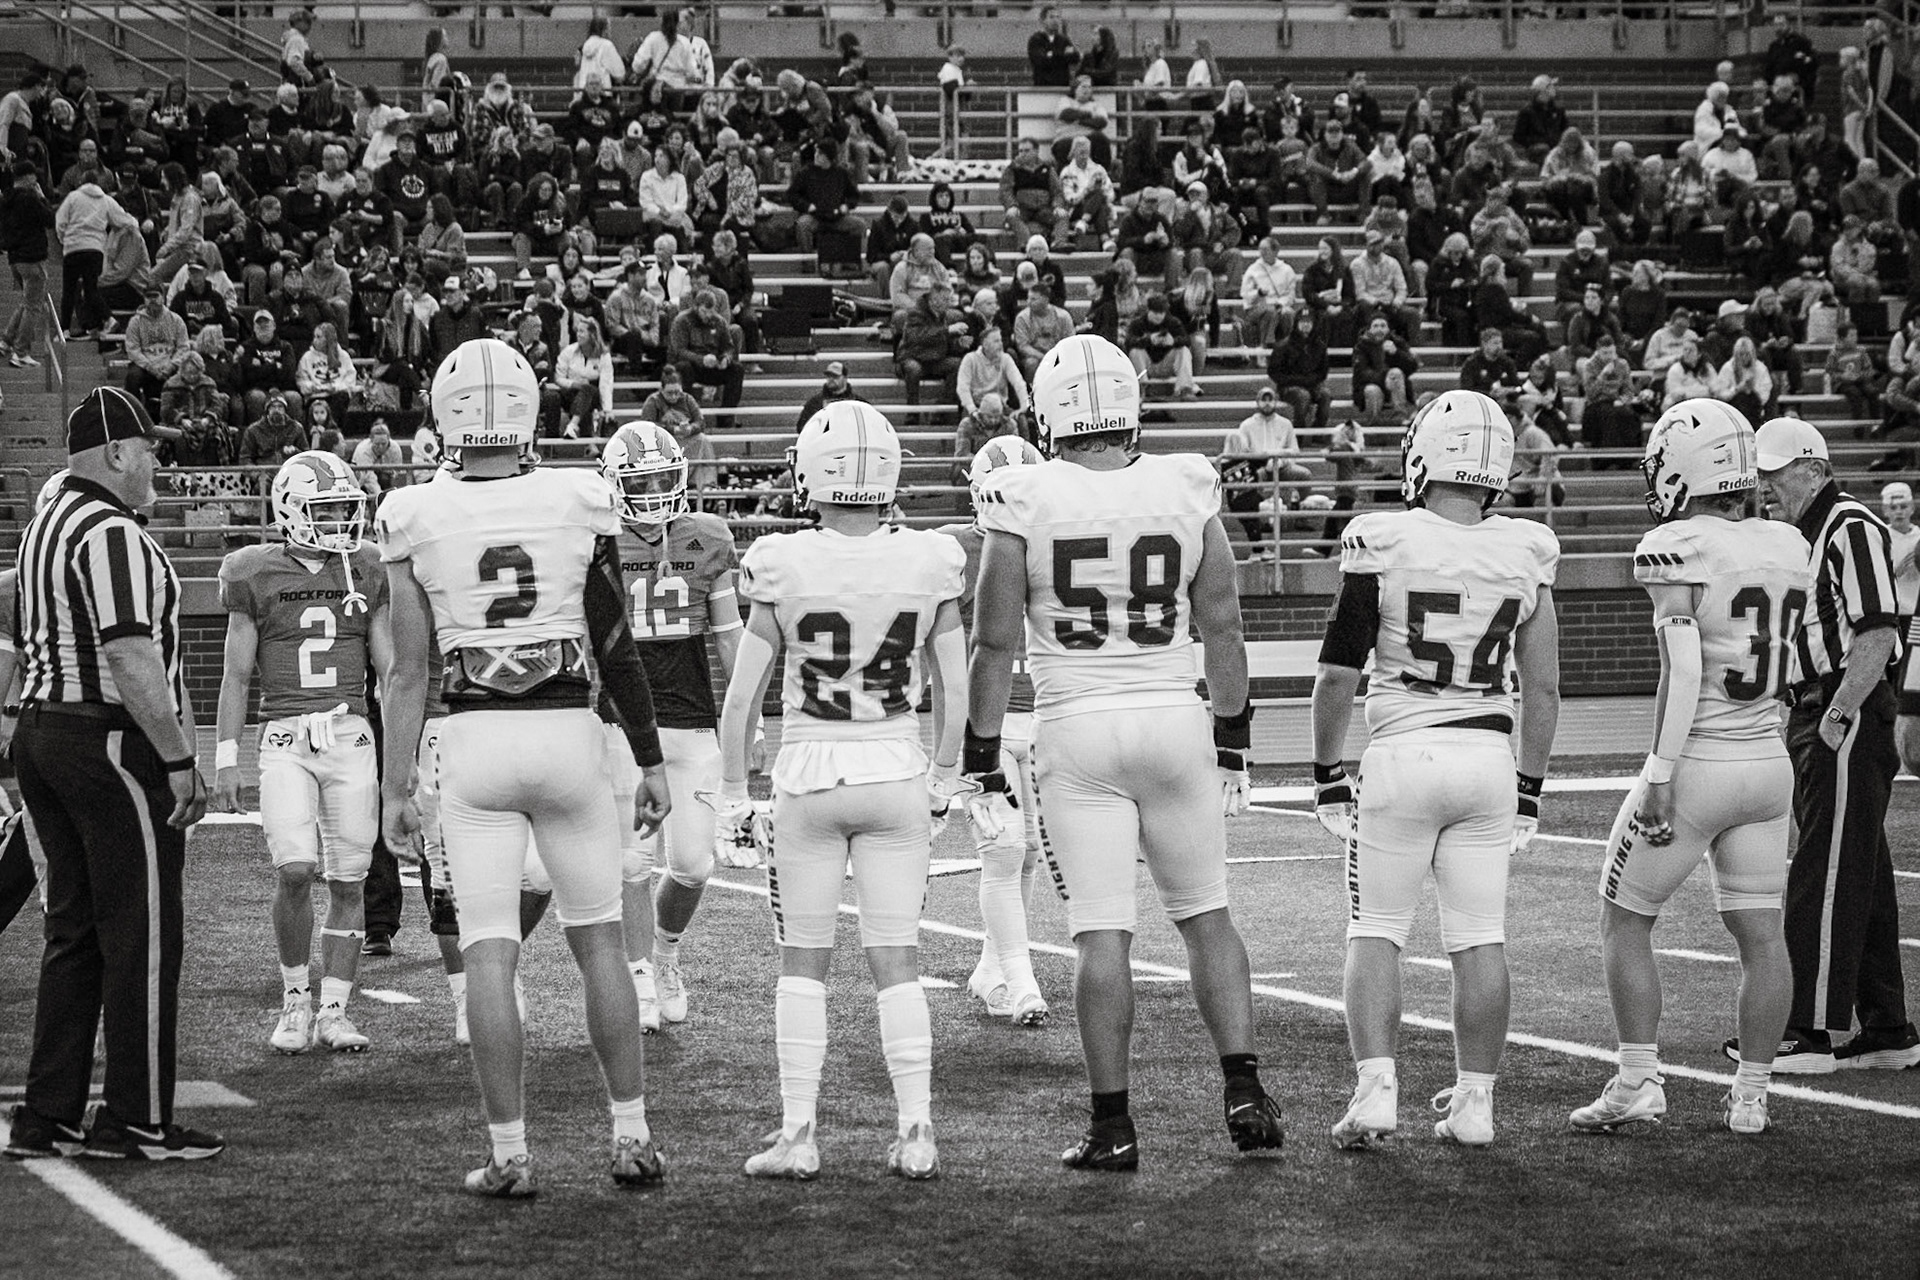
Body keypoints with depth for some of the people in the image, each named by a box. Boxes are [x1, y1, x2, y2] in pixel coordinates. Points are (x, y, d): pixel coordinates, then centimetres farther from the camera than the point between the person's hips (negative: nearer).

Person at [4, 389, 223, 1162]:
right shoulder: (113, 535, -16)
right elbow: (132, 661, -21)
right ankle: (136, 1121, 1)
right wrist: (180, 761, -17)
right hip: (112, 744, -10)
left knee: (74, 932, 13)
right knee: (143, 936, -2)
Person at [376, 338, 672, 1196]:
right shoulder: (578, 504, -3)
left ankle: (509, 1155, 4)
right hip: (568, 732, 1)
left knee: (488, 954, 3)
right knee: (599, 939, 13)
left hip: (474, 739, -1)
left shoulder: (418, 521, -4)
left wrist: (394, 788, 7)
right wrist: (650, 761, 11)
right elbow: (616, 649, 2)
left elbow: (409, 670, -1)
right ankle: (632, 1138, 15)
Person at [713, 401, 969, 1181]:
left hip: (809, 773, -1)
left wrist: (731, 790, 9)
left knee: (803, 961, 10)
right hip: (896, 770, 1)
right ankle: (916, 1132, 4)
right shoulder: (930, 564, -5)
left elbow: (742, 697, -4)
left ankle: (798, 1134, 7)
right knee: (896, 959, 9)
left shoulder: (783, 568, -10)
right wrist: (946, 775, 20)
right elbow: (953, 692, 5)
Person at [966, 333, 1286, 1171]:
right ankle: (1245, 1092, 8)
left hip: (1076, 727, -2)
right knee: (1205, 914, 15)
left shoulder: (1025, 502, -7)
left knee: (1101, 935, 1)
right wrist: (1234, 744, 17)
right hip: (1175, 720, 2)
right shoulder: (1186, 490, 0)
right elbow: (1221, 627, 7)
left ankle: (1113, 1126, 4)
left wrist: (982, 759, 5)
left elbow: (996, 641, -4)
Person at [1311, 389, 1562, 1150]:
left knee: (1374, 933, 6)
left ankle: (1375, 1089, -6)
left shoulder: (1383, 546, -8)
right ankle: (1475, 1101, 11)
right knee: (1481, 941, 8)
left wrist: (1327, 773, 7)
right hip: (1490, 758, 3)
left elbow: (1339, 674, -4)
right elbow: (1542, 691, 7)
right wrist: (1529, 789, 17)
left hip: (1403, 753, -3)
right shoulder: (1524, 555, 2)